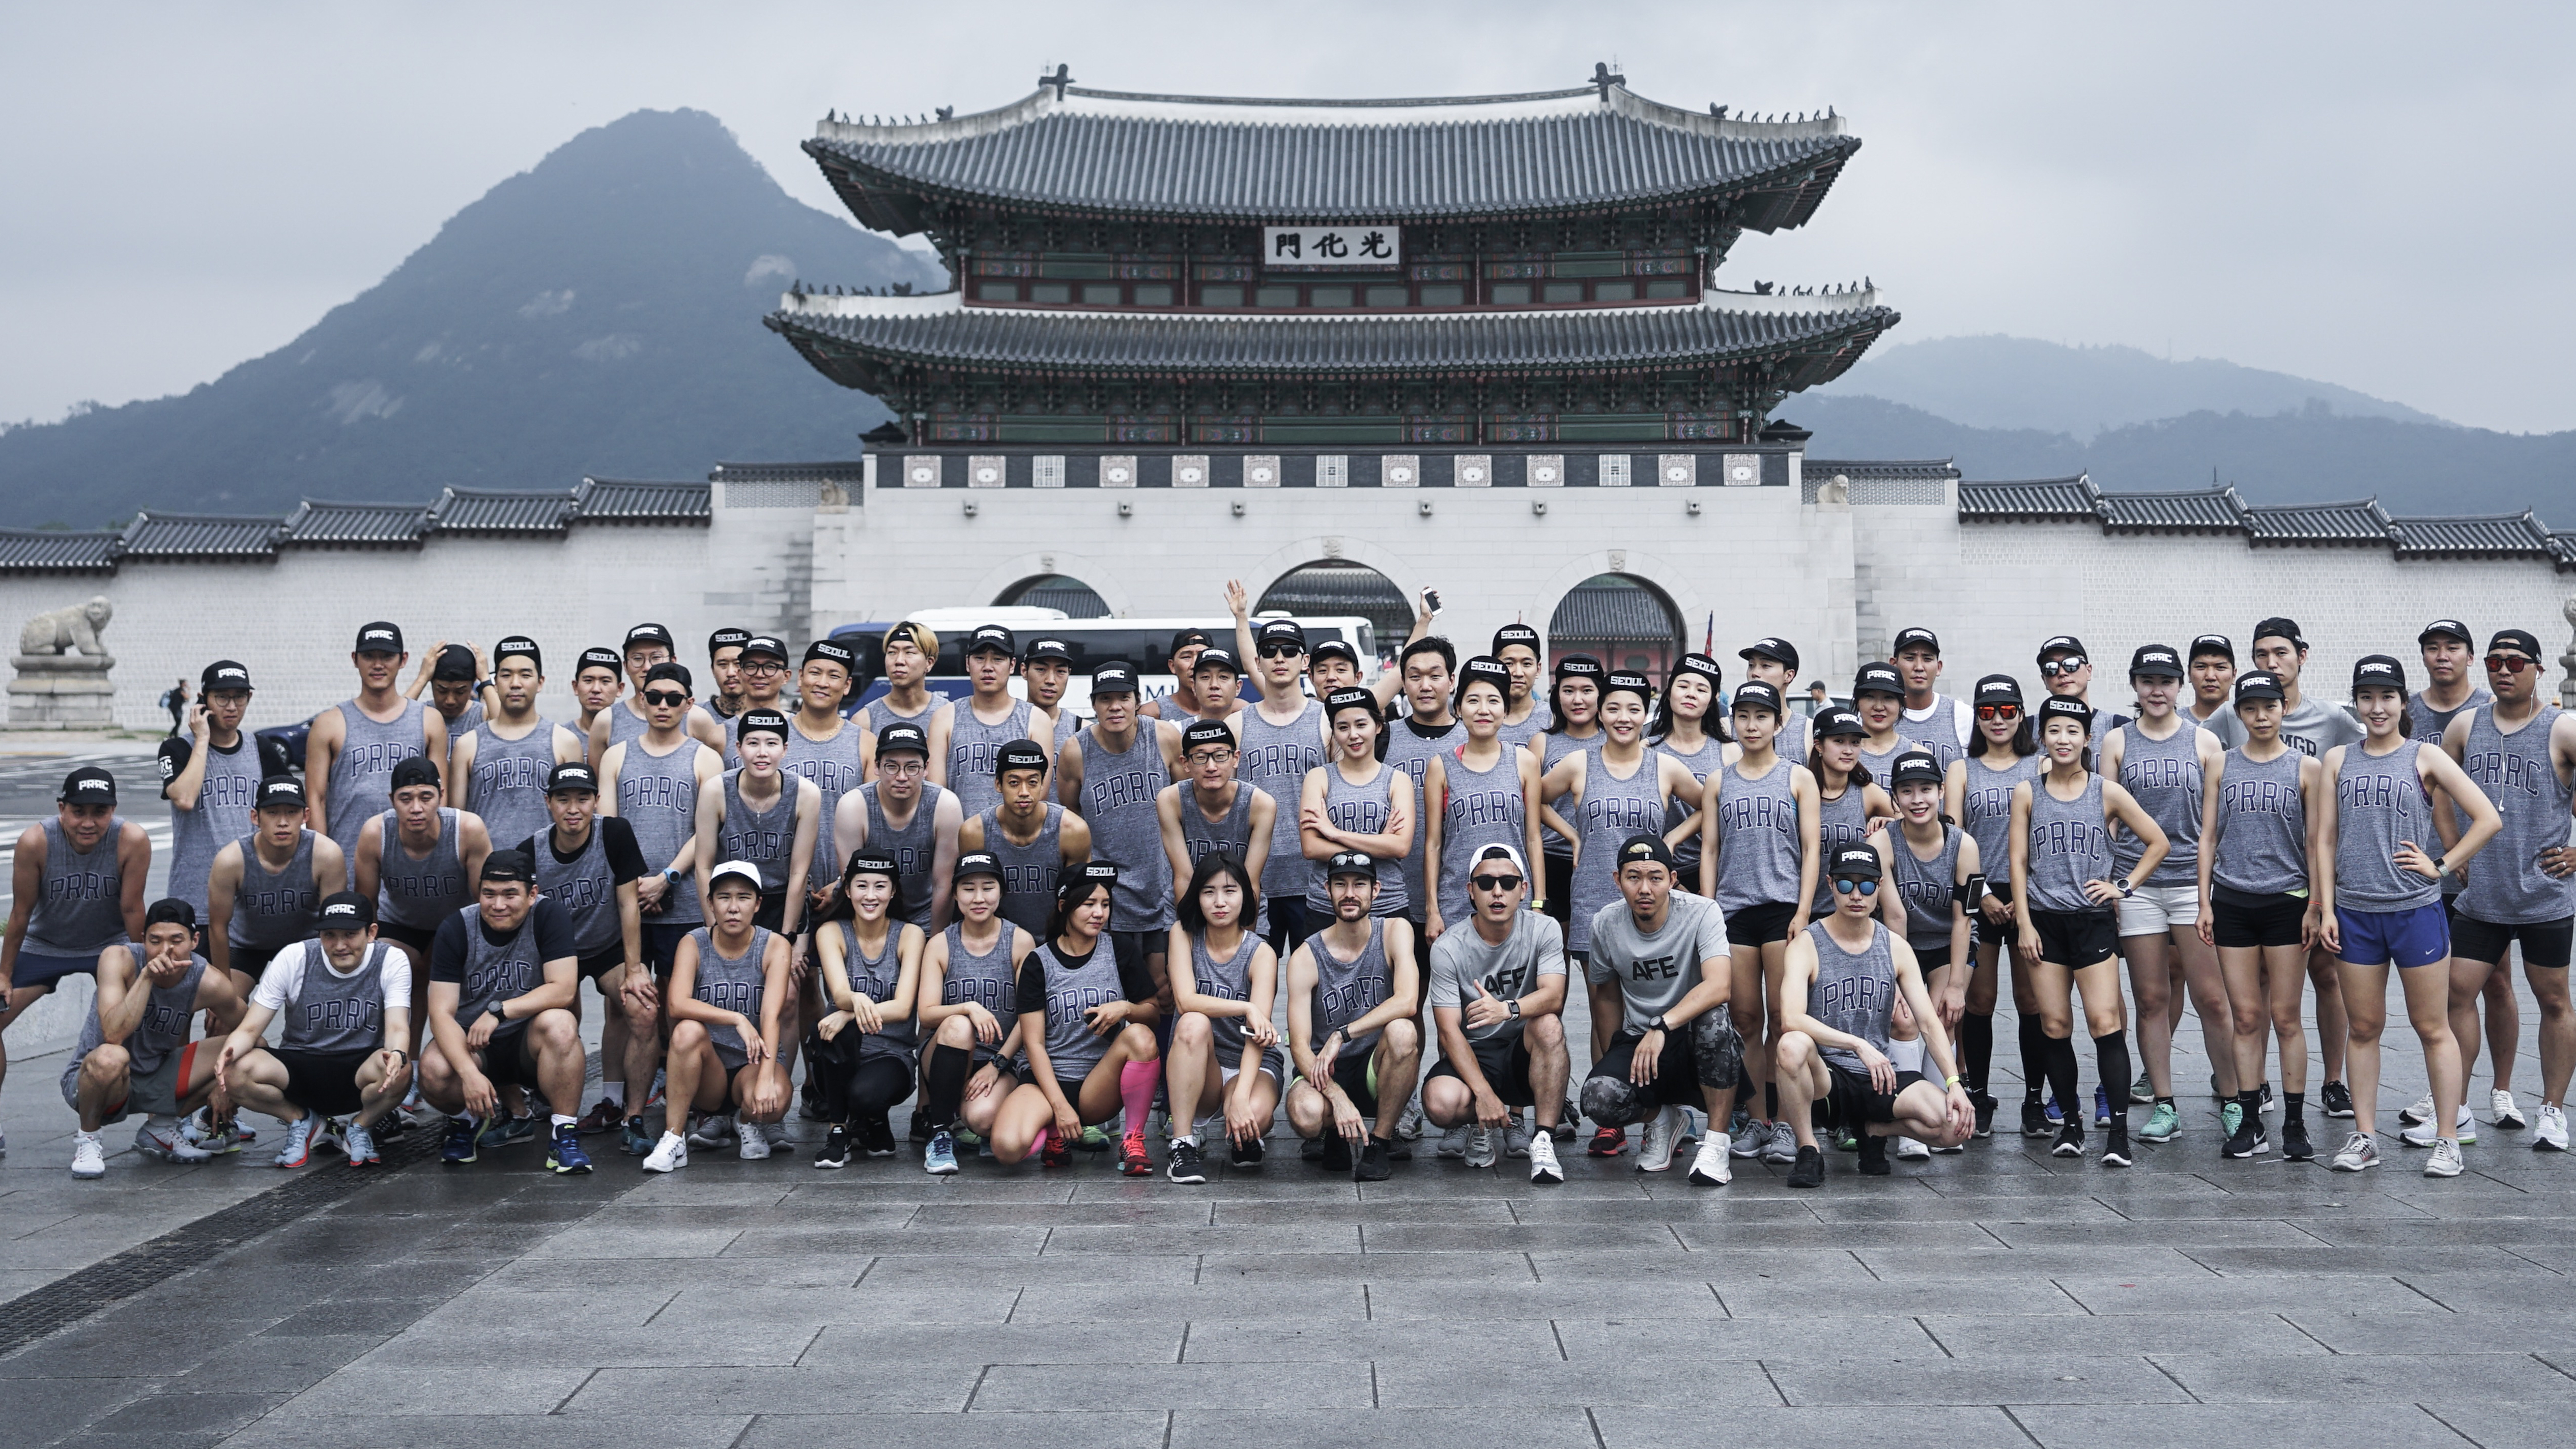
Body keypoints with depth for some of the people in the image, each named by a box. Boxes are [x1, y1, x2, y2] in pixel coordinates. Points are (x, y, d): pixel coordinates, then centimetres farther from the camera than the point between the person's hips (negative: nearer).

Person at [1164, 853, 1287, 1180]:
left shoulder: (1260, 954, -10)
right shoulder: (1184, 934, -3)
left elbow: (1258, 1035, -21)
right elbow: (1185, 1002, -19)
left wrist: (1240, 1097, -35)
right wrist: (1246, 1007, -28)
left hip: (1251, 1065, -1)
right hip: (1194, 1070, 1)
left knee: (1254, 1115, -34)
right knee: (1193, 1024, -32)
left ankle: (1241, 1137, 6)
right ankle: (1183, 1144, -25)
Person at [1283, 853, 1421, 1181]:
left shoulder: (1395, 931, -6)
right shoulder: (1305, 958, -9)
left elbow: (1407, 1002, -23)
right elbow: (1299, 1046, -14)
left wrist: (1341, 1035, -28)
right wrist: (1337, 1097, -30)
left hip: (1378, 1068, 0)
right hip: (1327, 1073, 0)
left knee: (1402, 1031, -33)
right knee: (1305, 1114, -35)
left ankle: (1379, 1142, -13)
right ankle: (1336, 1133, 6)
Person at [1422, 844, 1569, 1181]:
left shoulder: (1543, 930, -6)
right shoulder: (1448, 948, -10)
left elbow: (1554, 996, -22)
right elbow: (1450, 1031, -15)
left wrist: (1507, 1010, -43)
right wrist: (1484, 1094, -28)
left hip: (1524, 1053, 1)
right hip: (1473, 1057, 0)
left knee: (1548, 1024, -33)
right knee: (1441, 1104, -33)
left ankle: (1543, 1141, -23)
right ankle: (1482, 1125, 5)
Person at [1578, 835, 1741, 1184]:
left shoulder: (1702, 913, -14)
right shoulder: (1605, 924, -2)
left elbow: (1719, 985, -29)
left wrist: (1661, 1027, -39)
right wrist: (1604, 1060, 8)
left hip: (1697, 1046, -2)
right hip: (1636, 1041, 2)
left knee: (1714, 1018, -38)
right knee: (1600, 1099, -30)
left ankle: (1717, 1142, -17)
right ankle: (1662, 1121, 8)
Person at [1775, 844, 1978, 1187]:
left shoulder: (1895, 947, 6)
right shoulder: (1807, 945, -7)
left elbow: (1929, 1023, 3)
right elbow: (1791, 1020, -24)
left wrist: (1954, 1082, -12)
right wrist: (1859, 1045, -33)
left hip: (1880, 1074, 4)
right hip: (1825, 1075, -3)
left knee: (1956, 1126, -21)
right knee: (1793, 1045, -38)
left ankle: (1873, 1130, 11)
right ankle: (1809, 1150, -13)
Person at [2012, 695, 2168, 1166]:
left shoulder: (2107, 792, 2)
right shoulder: (2027, 793, 6)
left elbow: (2157, 842, 9)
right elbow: (2018, 862, 5)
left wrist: (2125, 886, 1)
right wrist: (2023, 922, -2)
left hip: (2093, 919, -1)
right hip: (2043, 919, 2)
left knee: (2105, 1022, -10)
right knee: (2055, 1026, 3)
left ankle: (2118, 1131, -7)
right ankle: (2070, 1123, 13)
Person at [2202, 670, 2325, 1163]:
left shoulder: (2306, 767, 2)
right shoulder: (2222, 765, 8)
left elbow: (2317, 842, 2)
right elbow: (2208, 835, 9)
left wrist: (2315, 904, -4)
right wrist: (2205, 901, 3)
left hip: (2287, 901, -2)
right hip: (2232, 901, 2)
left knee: (2286, 1017, 1)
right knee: (2246, 1017, 4)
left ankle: (2294, 1125, 8)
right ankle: (2250, 1122, 11)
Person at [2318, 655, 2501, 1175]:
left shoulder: (2425, 757, 0)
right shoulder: (2338, 760, 8)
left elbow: (2489, 819, -4)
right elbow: (2325, 839, 7)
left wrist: (2441, 866, -7)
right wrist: (2327, 908, 2)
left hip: (2416, 910, -3)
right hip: (2355, 913, 3)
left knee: (2432, 1028, 4)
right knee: (2363, 1028, 8)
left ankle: (2447, 1140, 12)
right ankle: (2364, 1137, 16)